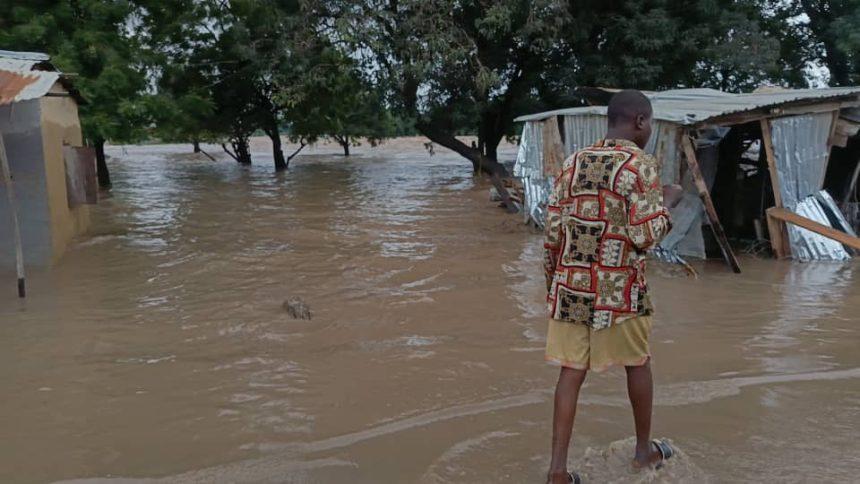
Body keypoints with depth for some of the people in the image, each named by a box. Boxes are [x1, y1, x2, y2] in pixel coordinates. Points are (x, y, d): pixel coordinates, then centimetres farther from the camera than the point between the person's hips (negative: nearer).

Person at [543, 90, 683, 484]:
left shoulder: (574, 162, 8)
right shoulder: (641, 165, -9)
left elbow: (553, 229, 6)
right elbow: (646, 236, -14)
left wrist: (553, 278, 16)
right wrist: (668, 202, 4)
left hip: (570, 284, 4)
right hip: (618, 288, -4)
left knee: (571, 371, 8)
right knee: (638, 363, 17)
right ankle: (645, 449, 35)